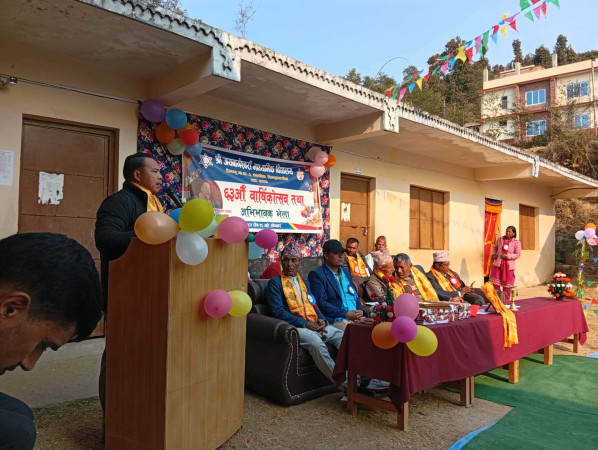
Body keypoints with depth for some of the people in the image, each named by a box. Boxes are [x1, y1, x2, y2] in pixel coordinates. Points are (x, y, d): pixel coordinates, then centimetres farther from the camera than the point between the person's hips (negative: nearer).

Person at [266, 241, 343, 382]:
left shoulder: (305, 283, 26)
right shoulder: (275, 283, 5)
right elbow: (278, 311, -7)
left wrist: (322, 320, -1)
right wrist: (305, 323, -15)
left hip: (315, 325, 6)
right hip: (295, 327, -6)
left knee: (343, 337, -19)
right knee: (315, 341, -36)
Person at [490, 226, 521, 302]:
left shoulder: (517, 242, -4)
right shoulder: (500, 239, 4)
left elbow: (518, 254, -6)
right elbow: (494, 247, 18)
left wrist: (507, 256, -17)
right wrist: (493, 254, -1)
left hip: (509, 265, -2)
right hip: (497, 263, 2)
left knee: (507, 284, 5)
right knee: (495, 282, 1)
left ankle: (506, 301, 17)